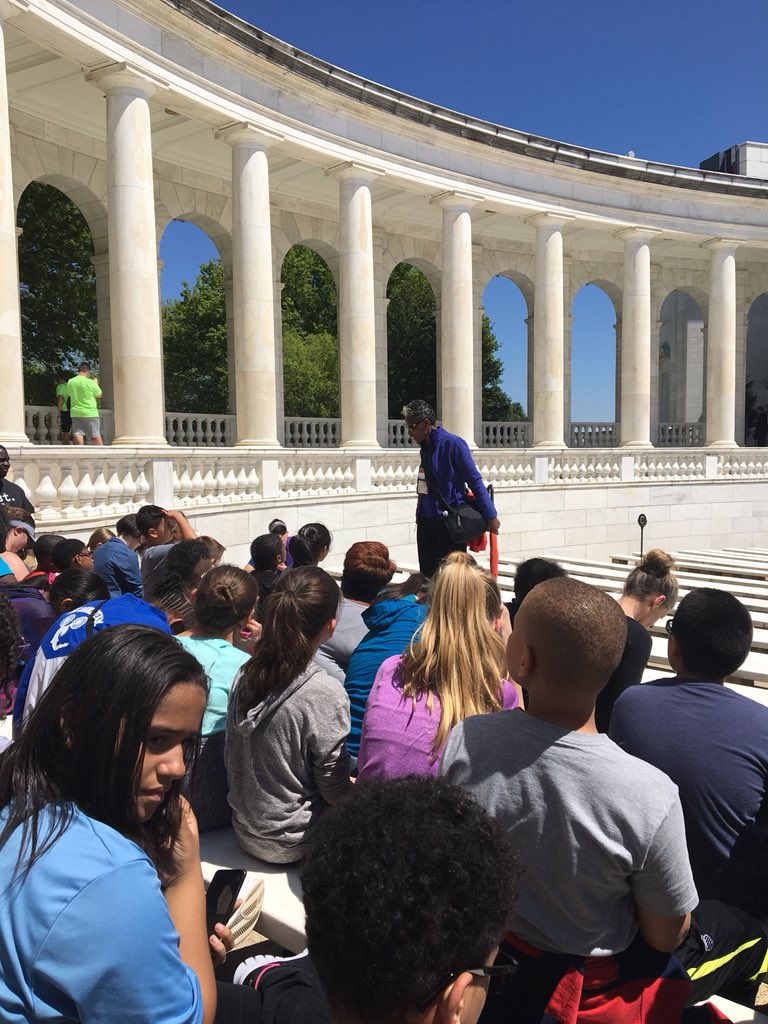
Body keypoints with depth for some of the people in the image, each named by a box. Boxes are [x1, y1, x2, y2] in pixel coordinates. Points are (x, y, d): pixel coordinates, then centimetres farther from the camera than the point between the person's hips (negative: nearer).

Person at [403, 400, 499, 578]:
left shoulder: (452, 443, -13)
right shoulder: (425, 446, 10)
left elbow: (475, 481, -12)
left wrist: (491, 516, -11)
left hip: (449, 523, -8)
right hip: (426, 522, 8)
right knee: (427, 575, 11)